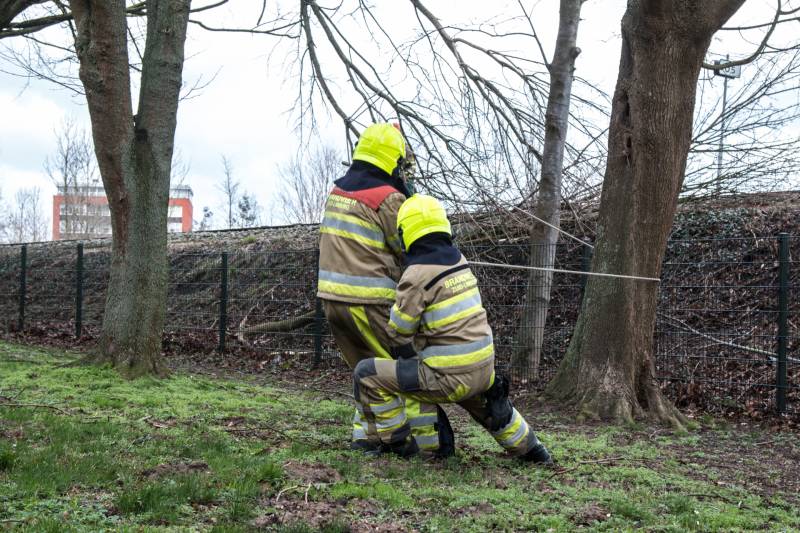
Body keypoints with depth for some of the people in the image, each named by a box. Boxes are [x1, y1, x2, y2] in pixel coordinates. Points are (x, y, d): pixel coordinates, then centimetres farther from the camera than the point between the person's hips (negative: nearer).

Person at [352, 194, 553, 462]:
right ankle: (530, 448, 48)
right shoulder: (458, 260, 4)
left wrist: (401, 351, 13)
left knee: (367, 374, -1)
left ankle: (396, 442, 8)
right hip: (483, 369, 7)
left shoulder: (417, 274, -16)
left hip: (449, 376, -7)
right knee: (484, 401, 41)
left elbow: (400, 331, -6)